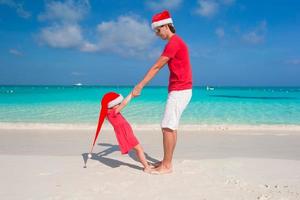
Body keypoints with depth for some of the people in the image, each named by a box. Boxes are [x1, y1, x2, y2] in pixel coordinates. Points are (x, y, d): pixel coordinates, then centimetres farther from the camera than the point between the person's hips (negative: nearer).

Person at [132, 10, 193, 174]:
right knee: (171, 127, 12)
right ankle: (166, 161, 20)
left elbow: (156, 67, -16)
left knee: (167, 127, -9)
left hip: (179, 91, -10)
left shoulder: (174, 42, -14)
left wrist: (140, 86, -14)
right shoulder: (175, 42, 19)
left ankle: (167, 166, -2)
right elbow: (159, 67, 17)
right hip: (179, 90, 10)